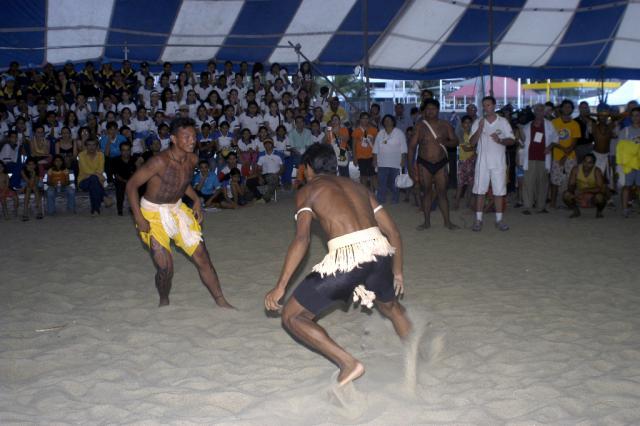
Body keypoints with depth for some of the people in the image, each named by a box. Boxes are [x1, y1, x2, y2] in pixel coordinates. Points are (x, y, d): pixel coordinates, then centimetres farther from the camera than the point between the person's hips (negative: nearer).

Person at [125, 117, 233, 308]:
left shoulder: (192, 159, -5)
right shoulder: (160, 162, -26)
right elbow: (131, 185, -19)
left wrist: (196, 200, 4)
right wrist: (138, 218, -22)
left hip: (177, 209, 6)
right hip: (153, 213, -6)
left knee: (202, 257, 3)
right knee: (165, 267, -9)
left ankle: (221, 301, 14)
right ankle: (164, 302, 21)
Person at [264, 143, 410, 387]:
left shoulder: (307, 190, 13)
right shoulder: (356, 186, 28)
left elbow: (302, 239, -4)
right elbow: (393, 232, 26)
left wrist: (280, 287, -4)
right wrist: (397, 272, 38)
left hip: (346, 258, -6)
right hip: (380, 251, 6)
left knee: (292, 317, 12)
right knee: (390, 305, 38)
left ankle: (347, 363, 3)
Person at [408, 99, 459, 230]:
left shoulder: (445, 125, 3)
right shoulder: (420, 125, 0)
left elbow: (455, 141, 5)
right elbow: (412, 145, -1)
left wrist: (445, 141, -17)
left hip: (441, 164, 1)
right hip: (424, 164, 0)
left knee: (442, 192, 1)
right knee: (426, 192, 4)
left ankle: (447, 221, 9)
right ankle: (427, 222, 11)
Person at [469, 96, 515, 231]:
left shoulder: (503, 121, 3)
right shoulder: (478, 122, 4)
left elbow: (512, 140, 0)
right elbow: (472, 143, -3)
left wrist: (501, 140, -20)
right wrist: (480, 129, -18)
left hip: (499, 162, 0)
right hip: (482, 161, 0)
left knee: (499, 191, 2)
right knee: (480, 191, 1)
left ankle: (499, 220, 10)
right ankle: (478, 220, 7)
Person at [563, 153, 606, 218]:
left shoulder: (597, 171, -19)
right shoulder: (576, 169, -13)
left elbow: (600, 188, -26)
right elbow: (571, 185, -12)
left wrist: (585, 190, -40)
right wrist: (572, 190, -36)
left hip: (593, 195, -2)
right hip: (579, 197, 2)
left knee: (599, 197, -35)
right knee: (566, 195, -25)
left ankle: (599, 211, 2)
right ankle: (576, 210, 7)